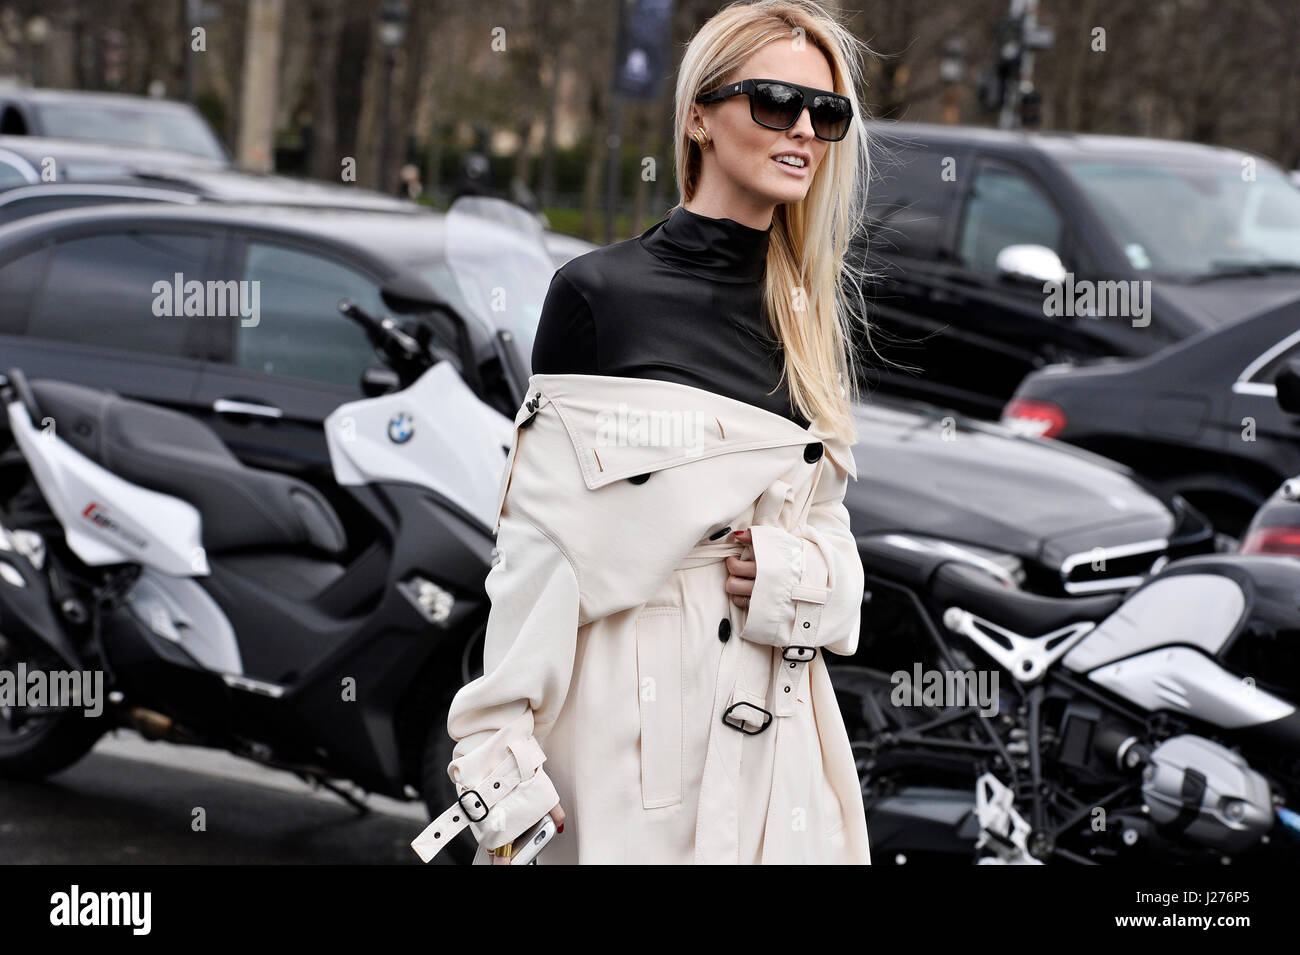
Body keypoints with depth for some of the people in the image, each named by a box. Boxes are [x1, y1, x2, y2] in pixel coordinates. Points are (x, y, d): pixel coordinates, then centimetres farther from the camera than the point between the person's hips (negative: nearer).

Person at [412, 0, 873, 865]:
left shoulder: (810, 315, 10)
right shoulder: (598, 292, -5)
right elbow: (540, 544, -6)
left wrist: (796, 575, -7)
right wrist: (504, 758, -10)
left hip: (778, 718, 5)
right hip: (623, 718, -5)